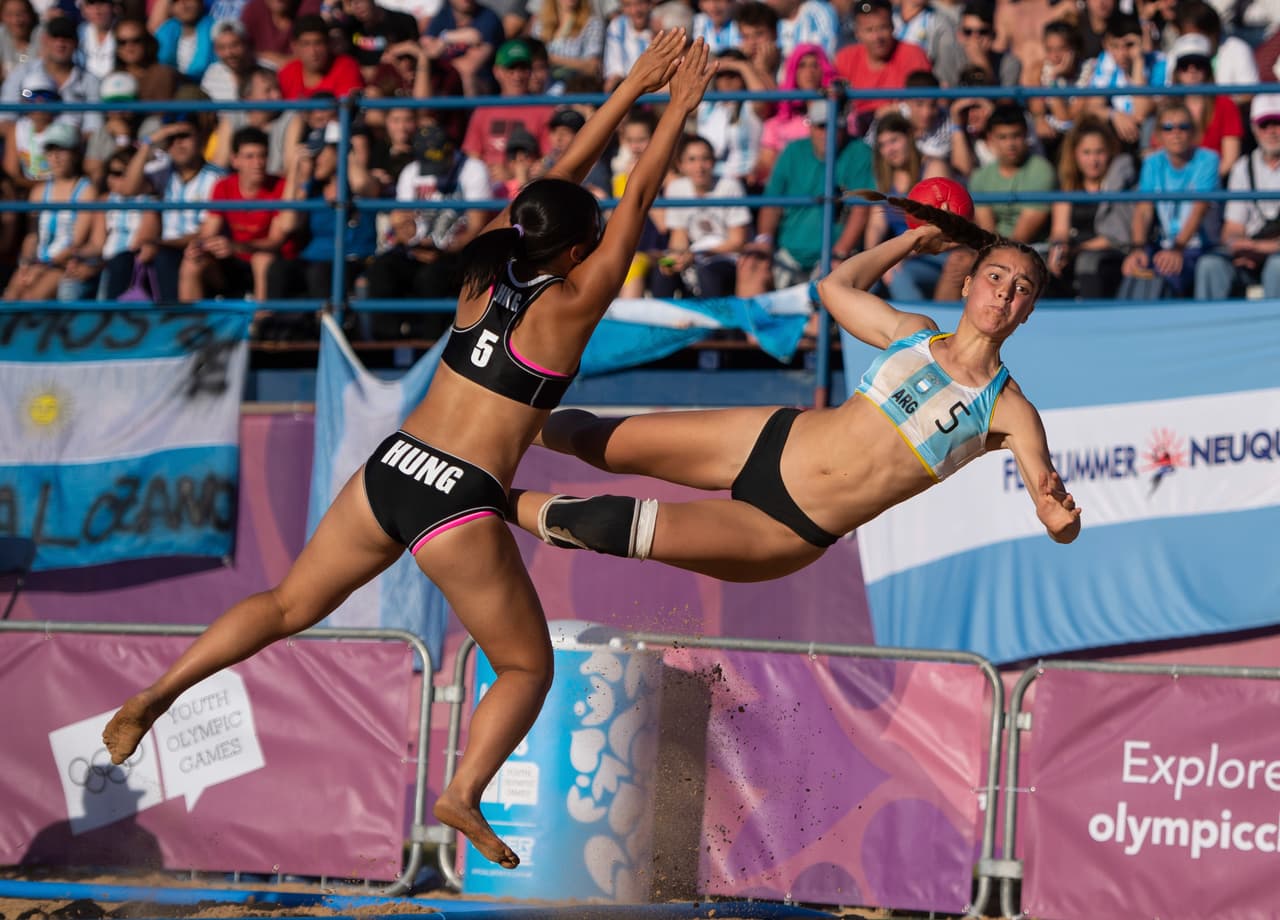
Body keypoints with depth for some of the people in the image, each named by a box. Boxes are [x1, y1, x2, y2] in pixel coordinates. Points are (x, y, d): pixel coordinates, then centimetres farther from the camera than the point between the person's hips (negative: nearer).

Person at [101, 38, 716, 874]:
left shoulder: (487, 274, 8)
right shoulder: (569, 306, -7)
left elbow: (563, 178, 17)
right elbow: (637, 203, -1)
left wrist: (634, 89, 20)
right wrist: (679, 110, 8)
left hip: (389, 472, 6)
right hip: (461, 503, -6)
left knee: (290, 606, 18)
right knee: (527, 666, 10)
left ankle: (154, 696, 4)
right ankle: (466, 792, -9)